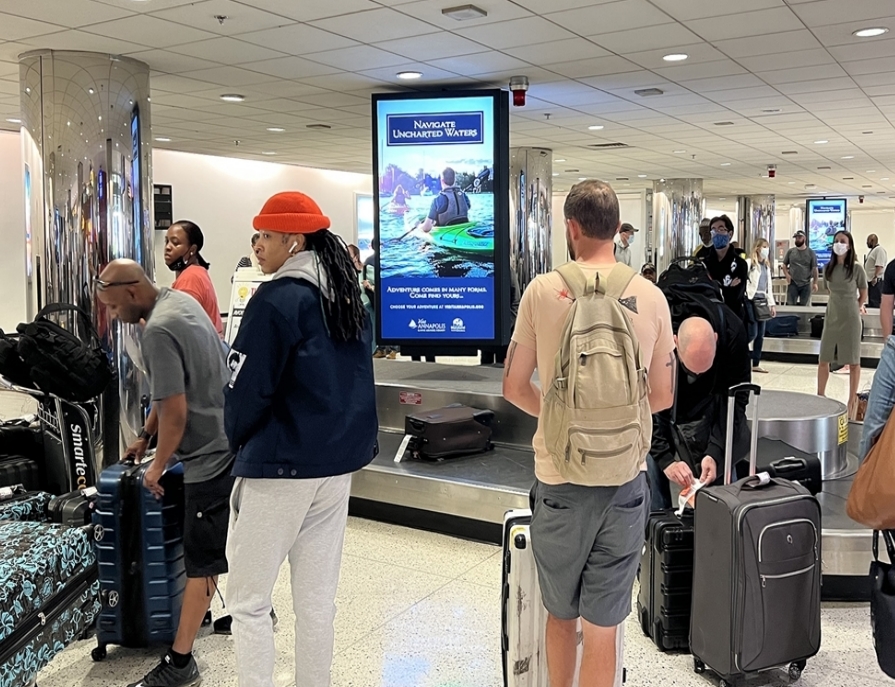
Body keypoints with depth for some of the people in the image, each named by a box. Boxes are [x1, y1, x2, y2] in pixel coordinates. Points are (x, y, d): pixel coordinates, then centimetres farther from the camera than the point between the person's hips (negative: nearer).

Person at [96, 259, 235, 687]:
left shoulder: (158, 330, -22)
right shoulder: (180, 300, 9)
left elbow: (175, 412, -23)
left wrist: (158, 467, -8)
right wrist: (146, 436, 21)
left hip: (210, 456, -10)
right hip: (231, 441, 10)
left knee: (202, 562, -2)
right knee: (231, 542, 24)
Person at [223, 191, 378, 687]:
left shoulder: (276, 299, -15)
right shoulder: (349, 297, 8)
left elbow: (246, 387, -14)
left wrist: (238, 439, 4)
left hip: (280, 465, -7)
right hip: (339, 462, 8)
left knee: (247, 599, 5)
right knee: (317, 598, 14)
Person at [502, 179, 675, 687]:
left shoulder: (542, 290, -7)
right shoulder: (652, 297, -2)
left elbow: (515, 388, 1)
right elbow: (663, 397, 7)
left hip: (558, 478, -1)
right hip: (625, 479, 1)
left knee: (560, 614, 20)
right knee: (603, 628, 10)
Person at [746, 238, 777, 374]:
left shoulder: (767, 265, 18)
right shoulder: (749, 263, -5)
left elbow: (769, 286, 20)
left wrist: (772, 304, 14)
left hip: (762, 301, 7)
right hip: (751, 300, -7)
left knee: (760, 334, 5)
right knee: (752, 333, -11)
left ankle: (756, 364, 9)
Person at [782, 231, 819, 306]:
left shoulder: (811, 253, 3)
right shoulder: (790, 252, 8)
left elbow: (814, 269, 2)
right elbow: (784, 265, 15)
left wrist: (815, 283, -6)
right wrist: (786, 274, -5)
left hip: (806, 284, -1)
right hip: (792, 284, 1)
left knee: (804, 305, 3)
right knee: (790, 304, -5)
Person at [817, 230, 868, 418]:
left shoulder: (856, 269, -10)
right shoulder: (828, 268, 2)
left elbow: (863, 295, 3)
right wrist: (842, 306, 12)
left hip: (850, 320, -4)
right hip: (831, 318, 4)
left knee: (853, 361, 3)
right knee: (823, 360, 6)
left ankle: (852, 400, 10)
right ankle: (820, 395, 18)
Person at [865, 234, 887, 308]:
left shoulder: (879, 249, -13)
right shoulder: (873, 250, 19)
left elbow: (879, 265, -22)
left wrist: (875, 277, -25)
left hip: (876, 281, -11)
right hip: (871, 280, 11)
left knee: (875, 302, -12)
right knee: (871, 301, 14)